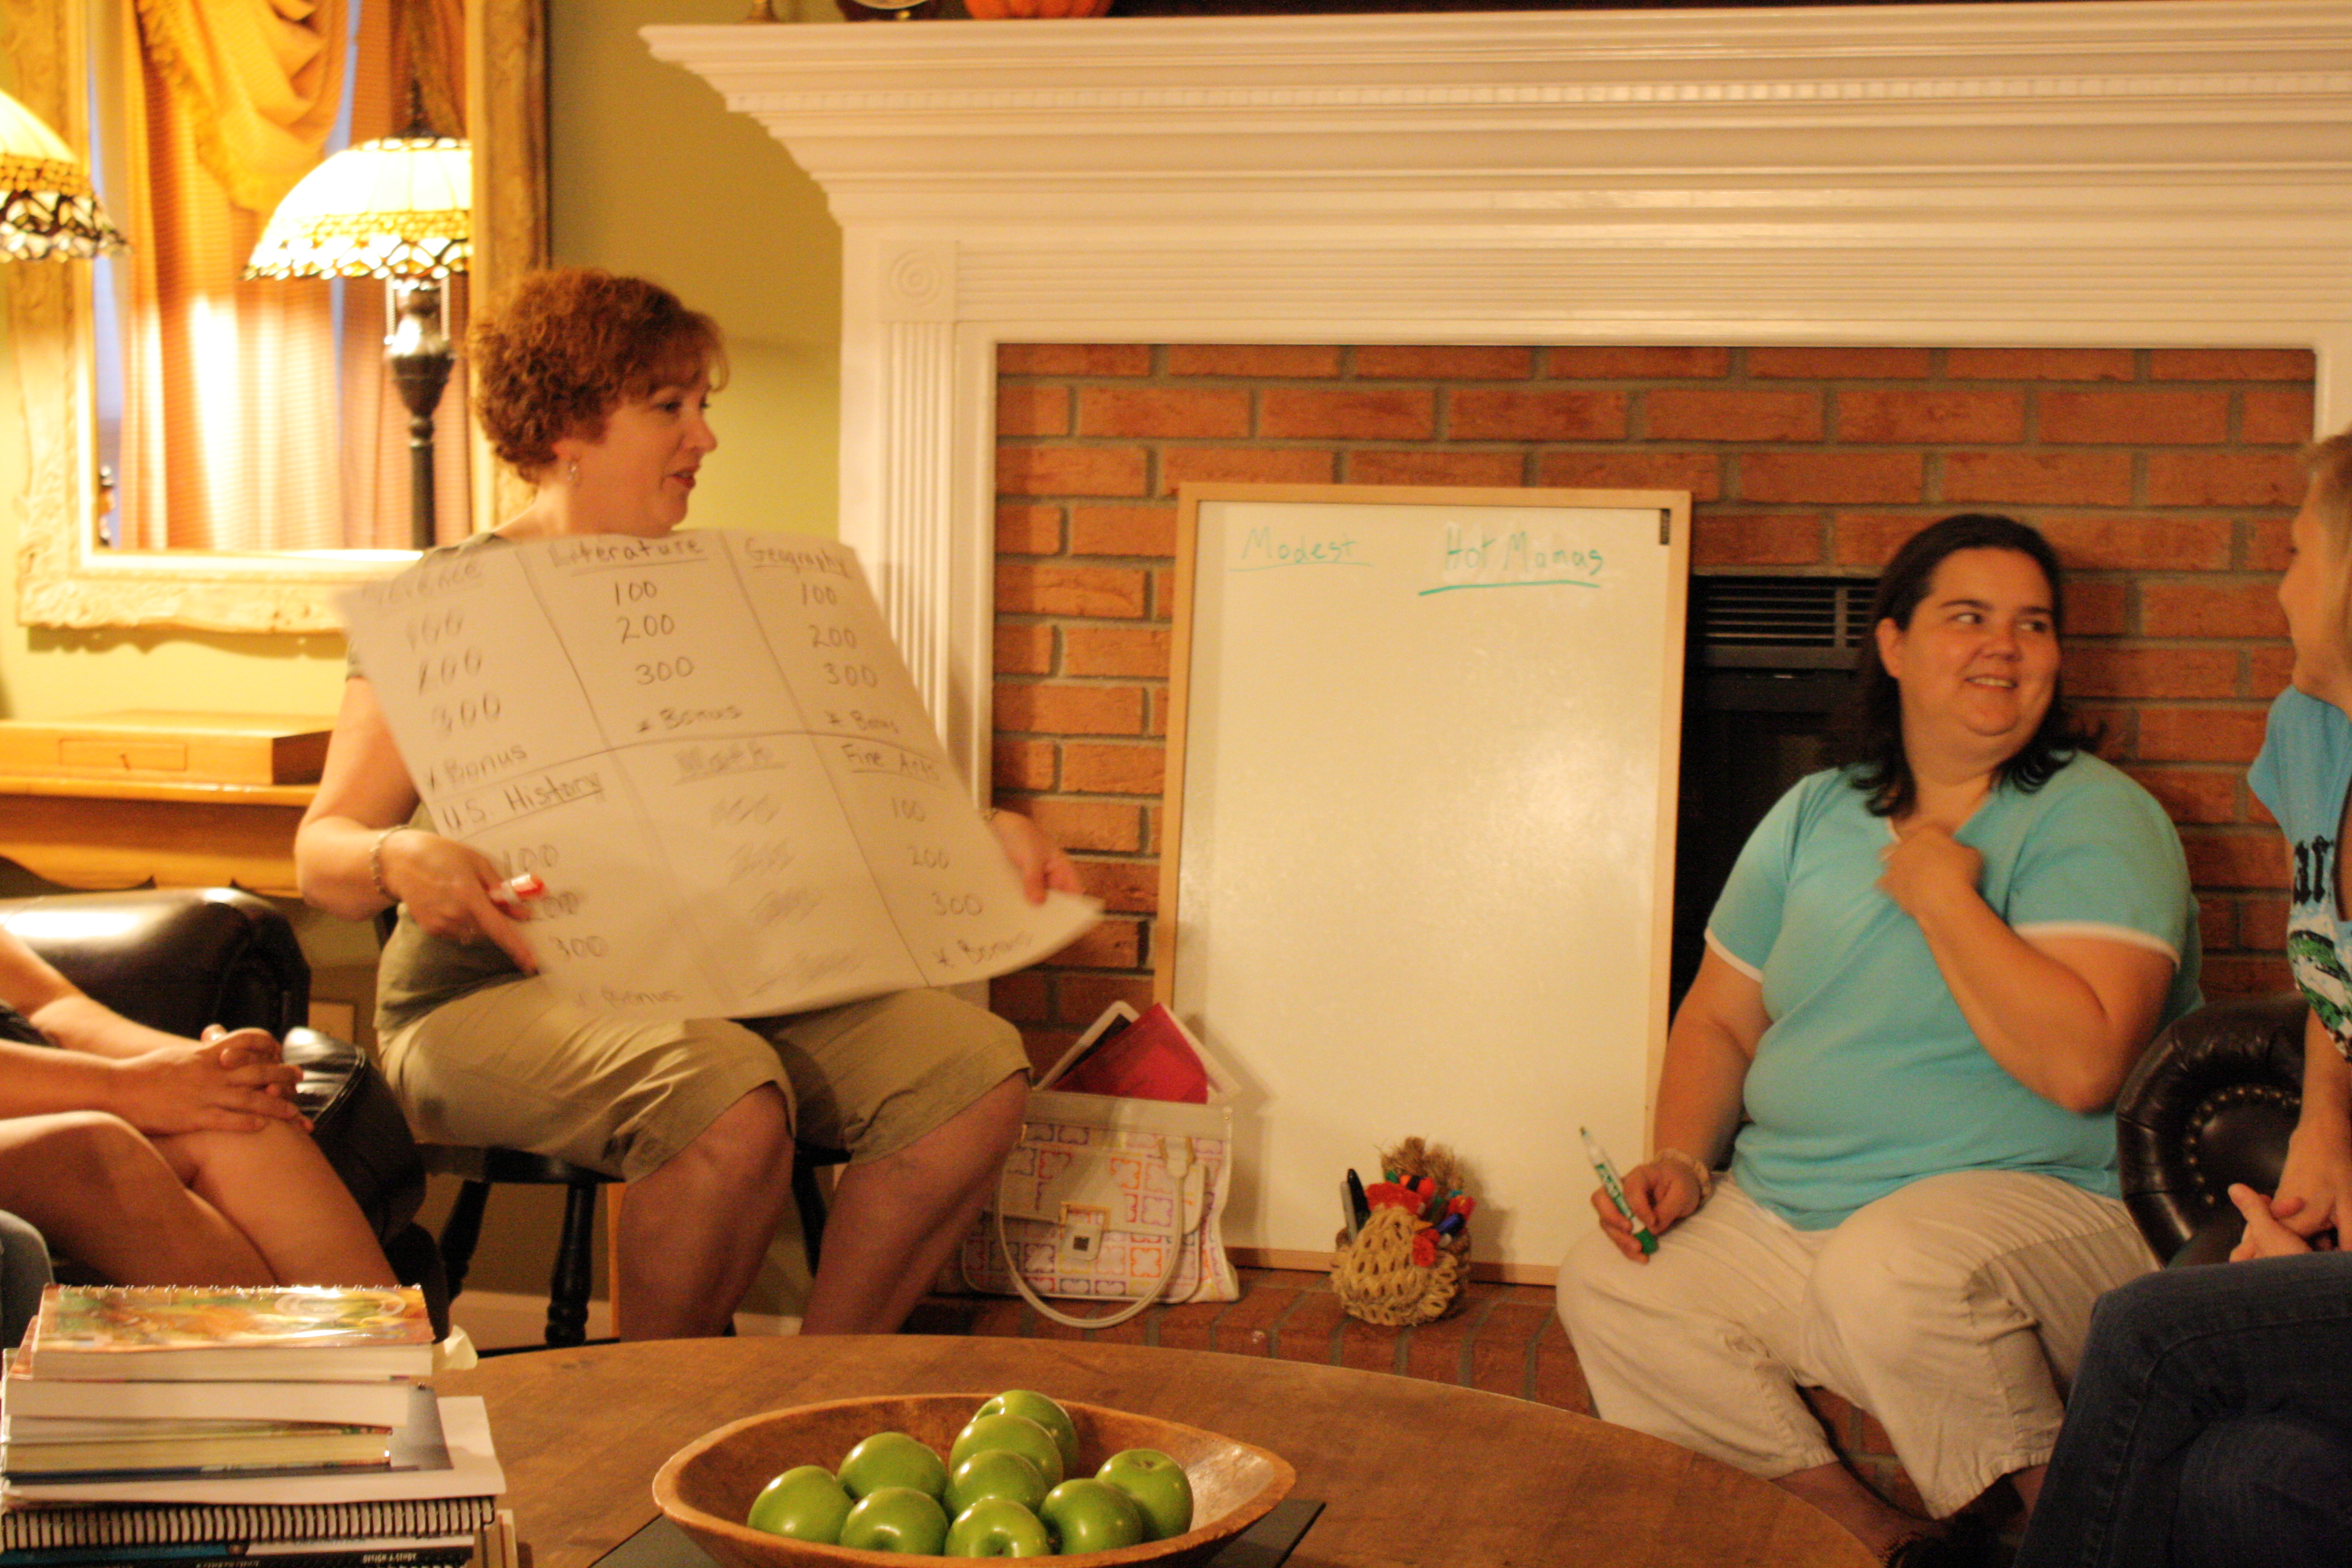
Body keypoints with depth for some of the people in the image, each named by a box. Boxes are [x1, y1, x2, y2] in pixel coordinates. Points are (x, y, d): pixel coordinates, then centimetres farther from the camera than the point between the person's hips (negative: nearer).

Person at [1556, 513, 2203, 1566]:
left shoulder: (2095, 820, -9)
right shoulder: (1814, 816, 12)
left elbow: (2082, 1065, -23)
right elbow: (1719, 1020, 19)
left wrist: (1944, 898, -16)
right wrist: (1680, 1161, 1)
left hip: (2042, 1203, -7)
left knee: (1888, 1269, -37)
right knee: (1607, 1287, -5)